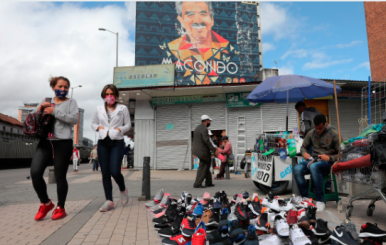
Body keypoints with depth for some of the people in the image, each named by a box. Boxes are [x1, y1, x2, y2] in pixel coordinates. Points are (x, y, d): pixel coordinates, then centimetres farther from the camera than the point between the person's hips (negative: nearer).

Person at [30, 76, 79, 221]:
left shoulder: (71, 102, 8)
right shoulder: (45, 102, 20)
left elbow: (74, 119, -8)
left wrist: (54, 112, -13)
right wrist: (39, 109, -1)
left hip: (63, 143, -3)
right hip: (45, 142, 4)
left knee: (60, 177, 1)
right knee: (35, 173, -10)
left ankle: (60, 208, 16)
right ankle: (45, 203, 12)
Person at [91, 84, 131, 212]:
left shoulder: (123, 109, 5)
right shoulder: (99, 109, 12)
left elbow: (128, 125, 7)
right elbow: (93, 123, 20)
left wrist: (119, 129, -11)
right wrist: (98, 127, -1)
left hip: (117, 142, -3)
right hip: (102, 142, 3)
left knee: (115, 171, -13)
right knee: (105, 173, 2)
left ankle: (123, 190, 18)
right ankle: (109, 201, 9)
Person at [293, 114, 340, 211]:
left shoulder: (334, 134, -2)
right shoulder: (311, 133, 10)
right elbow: (304, 146, 21)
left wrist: (329, 158, -18)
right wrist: (304, 153, -2)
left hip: (327, 162, -4)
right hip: (313, 159, 4)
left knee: (314, 167, -39)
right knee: (297, 169, -27)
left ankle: (320, 201, -30)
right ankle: (305, 198, -15)